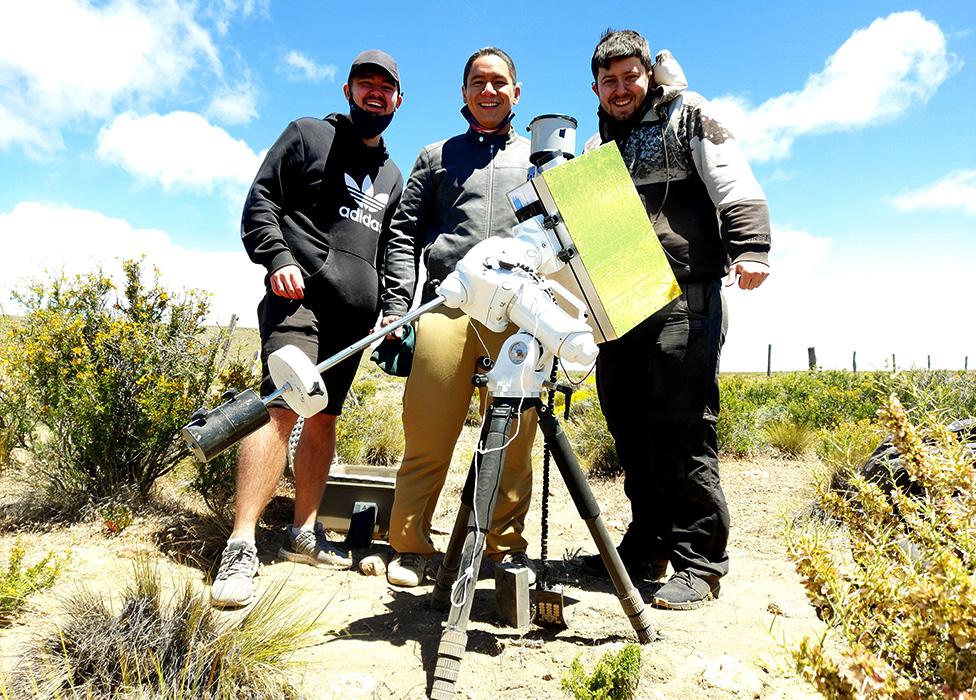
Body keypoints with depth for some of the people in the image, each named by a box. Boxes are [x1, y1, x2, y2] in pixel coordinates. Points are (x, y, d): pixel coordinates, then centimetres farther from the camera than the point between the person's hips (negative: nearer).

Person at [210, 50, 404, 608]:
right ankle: (241, 549, -18)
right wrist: (278, 258, -16)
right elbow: (261, 201, 1)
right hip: (300, 294, -6)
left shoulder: (392, 176, 26)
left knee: (325, 419, 7)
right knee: (282, 408, -19)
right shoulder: (308, 135, 10)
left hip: (355, 311, 6)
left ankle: (304, 533, 17)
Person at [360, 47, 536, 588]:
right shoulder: (437, 157, 22)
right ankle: (409, 548, 9)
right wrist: (396, 307, 1)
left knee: (514, 439, 0)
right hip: (446, 303, 0)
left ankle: (507, 548, 13)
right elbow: (404, 234, 14)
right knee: (427, 435, -3)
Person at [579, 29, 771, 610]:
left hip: (686, 294, -6)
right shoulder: (599, 147, 26)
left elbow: (736, 185, -3)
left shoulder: (687, 115, 10)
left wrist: (749, 248, -18)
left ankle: (699, 561, -2)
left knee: (682, 427, -11)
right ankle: (648, 547, 17)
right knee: (630, 426, 6)